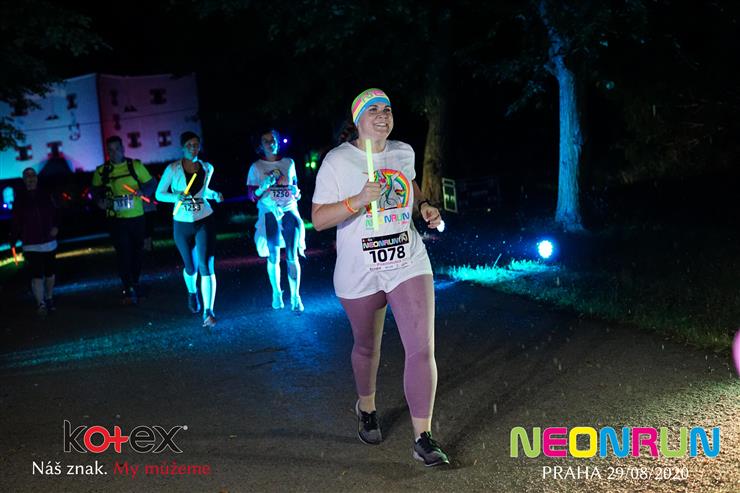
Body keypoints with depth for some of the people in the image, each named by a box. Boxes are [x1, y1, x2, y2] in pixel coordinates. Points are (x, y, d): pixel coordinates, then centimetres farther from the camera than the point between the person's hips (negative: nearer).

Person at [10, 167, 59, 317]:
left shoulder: (45, 196, 3)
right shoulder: (20, 199, -2)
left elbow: (54, 214, 10)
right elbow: (16, 222, -3)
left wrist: (56, 227, -8)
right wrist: (13, 240, -9)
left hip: (49, 242, 3)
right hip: (31, 245, -3)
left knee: (50, 272, 13)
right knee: (36, 275, -14)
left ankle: (49, 299, 30)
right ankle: (41, 304, -21)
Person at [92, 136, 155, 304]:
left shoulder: (135, 165, 1)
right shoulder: (101, 171, 2)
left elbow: (151, 183, 7)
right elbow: (96, 191, 15)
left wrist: (143, 191, -14)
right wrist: (101, 201, -5)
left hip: (137, 216, 1)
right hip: (116, 219, -1)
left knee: (137, 252, 13)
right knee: (123, 253, -8)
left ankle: (135, 283, 31)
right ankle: (129, 290, -4)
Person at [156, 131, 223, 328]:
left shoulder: (207, 168, 3)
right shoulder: (173, 169, -7)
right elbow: (159, 194, -2)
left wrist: (215, 195, 1)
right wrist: (176, 197, -20)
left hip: (204, 221, 0)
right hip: (182, 224, 0)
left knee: (206, 266, -13)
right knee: (191, 267, 14)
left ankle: (208, 312, -13)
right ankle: (192, 293, 47)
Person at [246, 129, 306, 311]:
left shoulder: (289, 163, 10)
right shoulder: (256, 167, 4)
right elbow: (252, 195, 3)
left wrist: (296, 193, -1)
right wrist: (264, 186, -15)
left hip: (289, 212, 1)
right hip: (269, 214, -1)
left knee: (292, 257, -5)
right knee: (274, 258, 5)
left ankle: (295, 296, 0)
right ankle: (276, 293, 22)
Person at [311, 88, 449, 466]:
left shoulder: (404, 153, 5)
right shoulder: (337, 161, -9)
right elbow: (318, 219, -12)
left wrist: (424, 206, 6)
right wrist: (359, 200, -26)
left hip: (409, 265, 2)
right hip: (360, 273, -2)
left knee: (422, 348, -10)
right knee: (367, 347, 18)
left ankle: (423, 439, -3)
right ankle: (366, 408, 47)